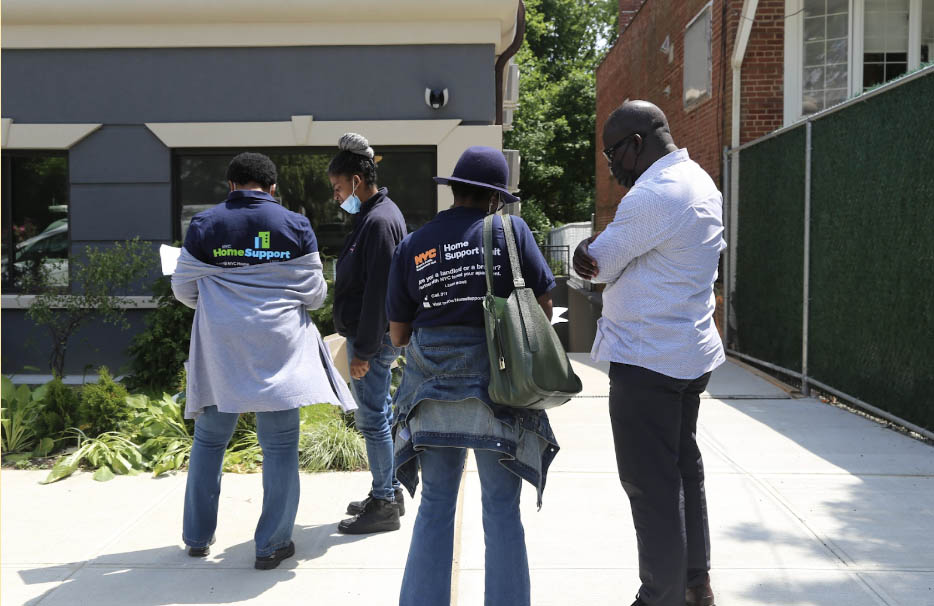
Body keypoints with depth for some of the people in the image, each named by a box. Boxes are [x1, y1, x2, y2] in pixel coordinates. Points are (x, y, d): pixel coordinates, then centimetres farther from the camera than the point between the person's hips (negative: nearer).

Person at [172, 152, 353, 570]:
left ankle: (197, 536, 25)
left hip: (219, 348, 2)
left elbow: (183, 288, 7)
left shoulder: (204, 226, 2)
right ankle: (272, 544, 10)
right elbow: (315, 294, 3)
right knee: (280, 445, 6)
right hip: (278, 348, -1)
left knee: (209, 440, 15)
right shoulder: (295, 226, 0)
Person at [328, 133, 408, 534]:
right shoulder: (373, 215, 14)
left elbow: (378, 291, -22)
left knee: (373, 418, -3)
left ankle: (384, 505, 7)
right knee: (378, 415, 17)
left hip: (372, 338, -10)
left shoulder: (380, 221, -18)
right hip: (370, 336, 10)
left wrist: (364, 350, -21)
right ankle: (389, 492, 28)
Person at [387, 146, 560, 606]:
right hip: (495, 389, -3)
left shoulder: (411, 247, 4)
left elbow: (398, 333, 6)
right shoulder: (510, 231, -4)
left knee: (435, 504, 13)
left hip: (432, 387, 3)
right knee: (502, 508, 7)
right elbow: (544, 305, -1)